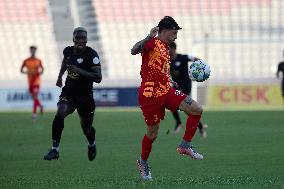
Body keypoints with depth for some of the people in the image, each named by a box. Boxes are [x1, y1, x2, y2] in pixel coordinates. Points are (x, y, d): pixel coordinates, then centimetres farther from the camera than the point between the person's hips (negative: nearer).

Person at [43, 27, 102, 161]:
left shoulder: (91, 55, -19)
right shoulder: (68, 51, -3)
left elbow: (98, 78, -26)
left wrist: (79, 70, -32)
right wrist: (60, 76, 23)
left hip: (85, 95, -3)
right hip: (69, 91, 3)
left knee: (86, 127, 8)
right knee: (60, 114, -24)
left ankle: (92, 144, 44)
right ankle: (55, 149, -19)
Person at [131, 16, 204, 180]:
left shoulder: (166, 48, 18)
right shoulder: (153, 43, -10)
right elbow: (134, 51, -30)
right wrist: (149, 37, -41)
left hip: (166, 91, 8)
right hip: (150, 94, -8)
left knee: (197, 110, -6)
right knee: (153, 133, 2)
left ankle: (185, 146, 4)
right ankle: (143, 162, 28)